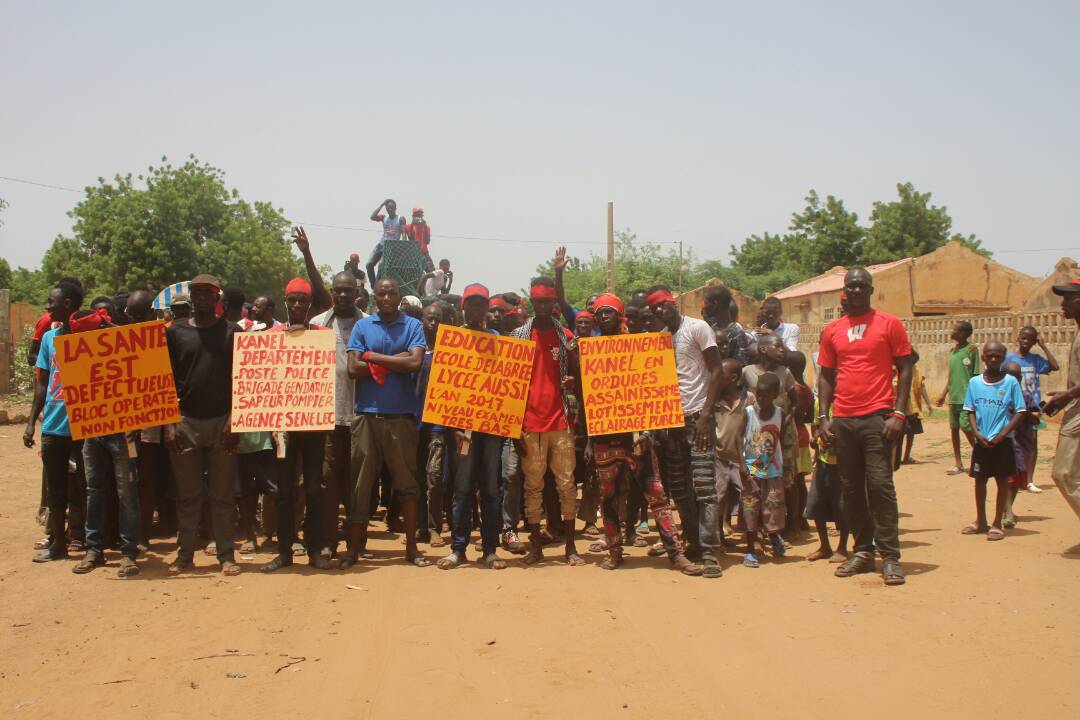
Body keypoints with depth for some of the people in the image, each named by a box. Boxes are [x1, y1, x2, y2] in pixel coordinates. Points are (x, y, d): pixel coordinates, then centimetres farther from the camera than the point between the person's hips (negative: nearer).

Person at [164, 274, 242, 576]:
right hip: (185, 422, 1)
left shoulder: (231, 332, 5)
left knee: (223, 494, 3)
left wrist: (233, 421, -7)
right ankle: (185, 554, 14)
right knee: (188, 494, 6)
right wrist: (168, 423, -1)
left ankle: (226, 555, 8)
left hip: (222, 421, -1)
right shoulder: (175, 331, 8)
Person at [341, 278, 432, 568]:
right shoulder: (362, 326, 7)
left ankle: (411, 547, 14)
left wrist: (374, 357, -7)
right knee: (361, 481, 3)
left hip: (401, 415, 0)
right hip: (367, 414, 0)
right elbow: (353, 368, -4)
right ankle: (354, 546, 13)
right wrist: (395, 361, -7)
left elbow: (415, 362, -11)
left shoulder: (413, 326, 5)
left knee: (407, 481, 5)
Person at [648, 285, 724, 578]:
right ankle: (694, 544, 17)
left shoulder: (697, 328, -4)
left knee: (704, 486, -10)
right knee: (679, 488, 8)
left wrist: (706, 414, -16)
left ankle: (710, 553, -8)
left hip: (696, 416, -7)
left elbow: (717, 372, -8)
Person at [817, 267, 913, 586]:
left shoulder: (889, 324, 2)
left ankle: (890, 556, -1)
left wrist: (898, 413, -8)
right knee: (851, 488, 7)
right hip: (842, 420, 4)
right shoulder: (831, 330, 12)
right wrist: (823, 416, 5)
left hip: (877, 417, -4)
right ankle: (863, 551, 16)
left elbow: (905, 370, 1)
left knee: (880, 485, -7)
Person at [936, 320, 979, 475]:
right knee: (953, 428, 7)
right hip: (953, 397, 7)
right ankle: (957, 463, 14)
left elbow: (976, 375, -9)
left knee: (966, 427, -8)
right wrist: (943, 394, 17)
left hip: (966, 397, -7)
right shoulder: (952, 351, 14)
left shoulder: (971, 349, -7)